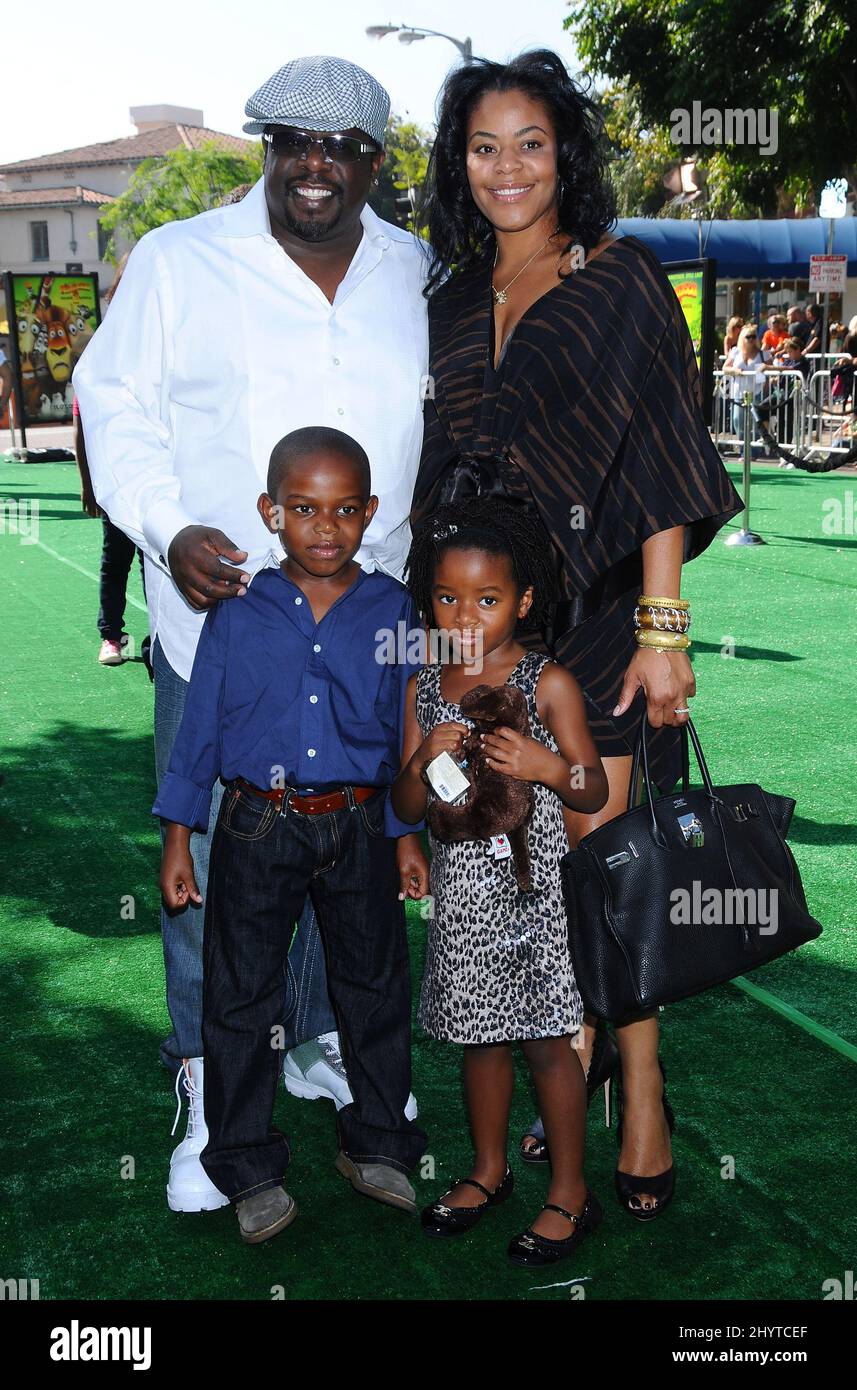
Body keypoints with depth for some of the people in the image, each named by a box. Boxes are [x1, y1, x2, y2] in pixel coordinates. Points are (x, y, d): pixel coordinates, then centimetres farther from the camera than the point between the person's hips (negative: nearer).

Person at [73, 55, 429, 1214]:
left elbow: (447, 424, 20)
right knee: (210, 856, 0)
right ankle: (211, 1091, 17)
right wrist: (170, 531, -15)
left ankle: (324, 1041, 35)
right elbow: (116, 404, 1)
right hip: (216, 617, -3)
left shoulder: (417, 276, 9)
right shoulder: (177, 262, 0)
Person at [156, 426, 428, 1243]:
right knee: (240, 997, 7)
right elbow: (199, 726, 1)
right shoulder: (237, 614, -4)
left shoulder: (392, 612, -2)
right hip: (255, 828, -1)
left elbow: (408, 729, 5)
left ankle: (376, 1144, 33)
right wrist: (178, 837, 0)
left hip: (358, 826, 1)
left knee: (374, 985, 12)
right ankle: (249, 1167, 24)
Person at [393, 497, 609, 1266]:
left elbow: (594, 792, -6)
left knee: (547, 1041, 5)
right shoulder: (423, 689, 2)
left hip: (528, 885, -4)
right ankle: (489, 1170, 37)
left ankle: (570, 1193, 22)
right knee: (481, 1036, 18)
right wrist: (423, 762, -17)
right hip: (460, 888, 4)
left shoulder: (549, 684, -9)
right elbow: (407, 808, 4)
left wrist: (545, 765, -25)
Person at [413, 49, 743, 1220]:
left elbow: (660, 462, -7)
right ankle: (570, 1060, 23)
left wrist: (663, 627, -14)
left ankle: (641, 1098, 8)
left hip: (594, 609, -4)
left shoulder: (620, 280, -1)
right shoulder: (453, 302, 14)